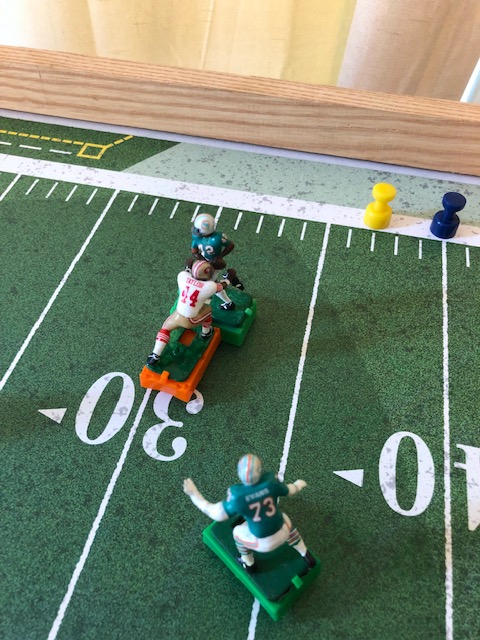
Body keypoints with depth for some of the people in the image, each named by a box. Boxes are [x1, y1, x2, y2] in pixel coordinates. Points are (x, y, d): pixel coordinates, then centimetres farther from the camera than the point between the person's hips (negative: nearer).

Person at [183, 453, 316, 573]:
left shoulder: (237, 496, -32)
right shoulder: (270, 482, -25)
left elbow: (216, 514, -21)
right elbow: (290, 491, -5)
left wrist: (193, 493, -16)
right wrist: (298, 485, 20)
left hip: (262, 542, -2)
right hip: (282, 533, 2)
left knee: (238, 532, 26)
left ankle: (249, 564, 53)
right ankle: (306, 557, 50)